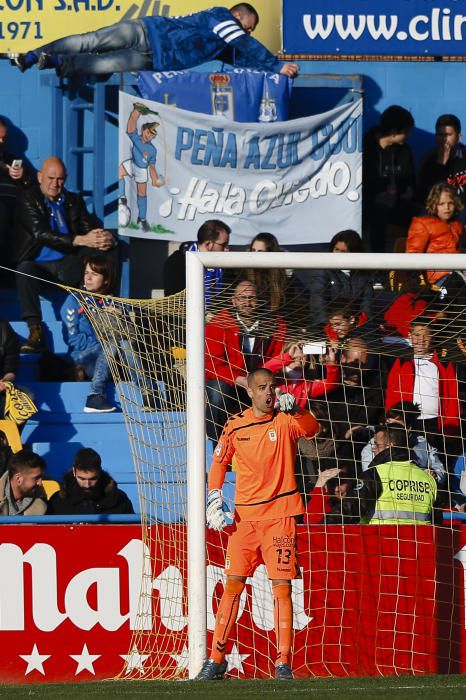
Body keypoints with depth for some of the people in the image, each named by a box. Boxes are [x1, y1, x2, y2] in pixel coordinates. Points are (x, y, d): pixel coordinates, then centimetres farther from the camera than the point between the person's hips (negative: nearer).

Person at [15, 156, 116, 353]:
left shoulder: (74, 201, 16)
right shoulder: (28, 199, 0)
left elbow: (90, 228, 7)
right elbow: (41, 233, -15)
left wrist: (107, 239, -21)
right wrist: (81, 240, -27)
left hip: (68, 266, 4)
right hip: (39, 265, -4)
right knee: (24, 270, -38)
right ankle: (35, 333, -41)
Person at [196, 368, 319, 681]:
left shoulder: (285, 420, -1)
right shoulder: (236, 425, 6)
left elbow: (312, 428, -20)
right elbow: (218, 463, 15)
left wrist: (294, 408, -38)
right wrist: (214, 501, 3)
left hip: (280, 515, -2)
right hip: (245, 516, 2)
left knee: (282, 587, -4)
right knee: (233, 584, 0)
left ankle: (283, 663, 0)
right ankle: (217, 659, 6)